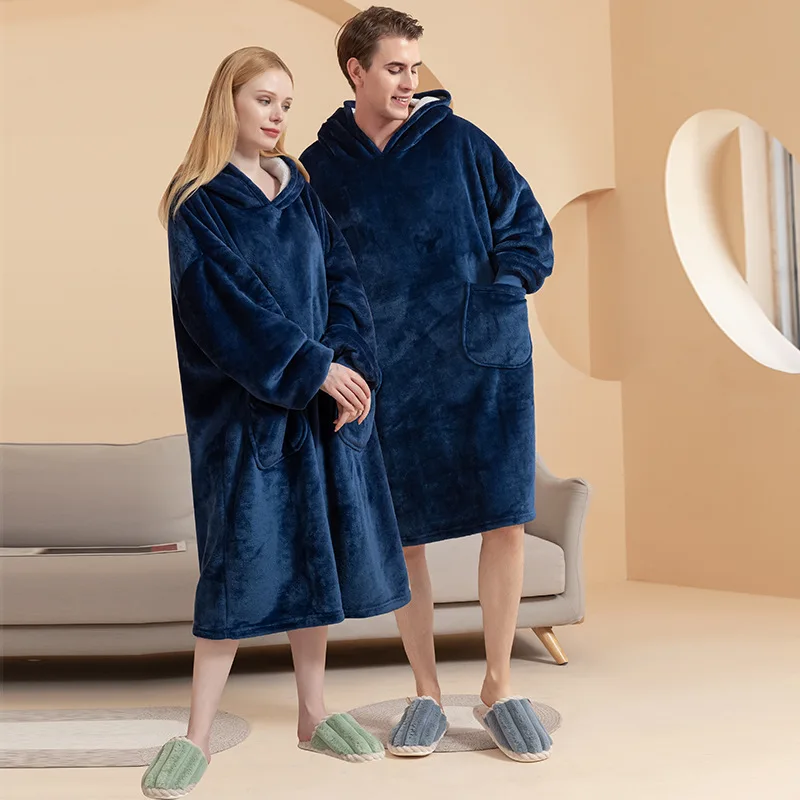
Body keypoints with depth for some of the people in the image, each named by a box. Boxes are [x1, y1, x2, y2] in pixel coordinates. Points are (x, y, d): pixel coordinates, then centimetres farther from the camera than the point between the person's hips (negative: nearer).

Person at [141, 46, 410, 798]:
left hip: (327, 394, 5)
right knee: (242, 557, -4)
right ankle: (197, 734, 9)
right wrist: (313, 367, -17)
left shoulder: (300, 191, 14)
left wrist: (351, 361, -10)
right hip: (244, 405, -5)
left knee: (316, 550, 9)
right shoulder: (198, 203, -3)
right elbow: (229, 307, -13)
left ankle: (313, 713, 24)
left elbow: (341, 279, 6)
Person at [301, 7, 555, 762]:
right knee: (401, 535, 5)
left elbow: (528, 227, 9)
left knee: (505, 522, 0)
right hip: (391, 374, 1)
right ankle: (427, 693, 22)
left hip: (487, 363, 0)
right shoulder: (320, 169, 7)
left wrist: (503, 291, -5)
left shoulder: (459, 141, 5)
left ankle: (498, 687, 18)